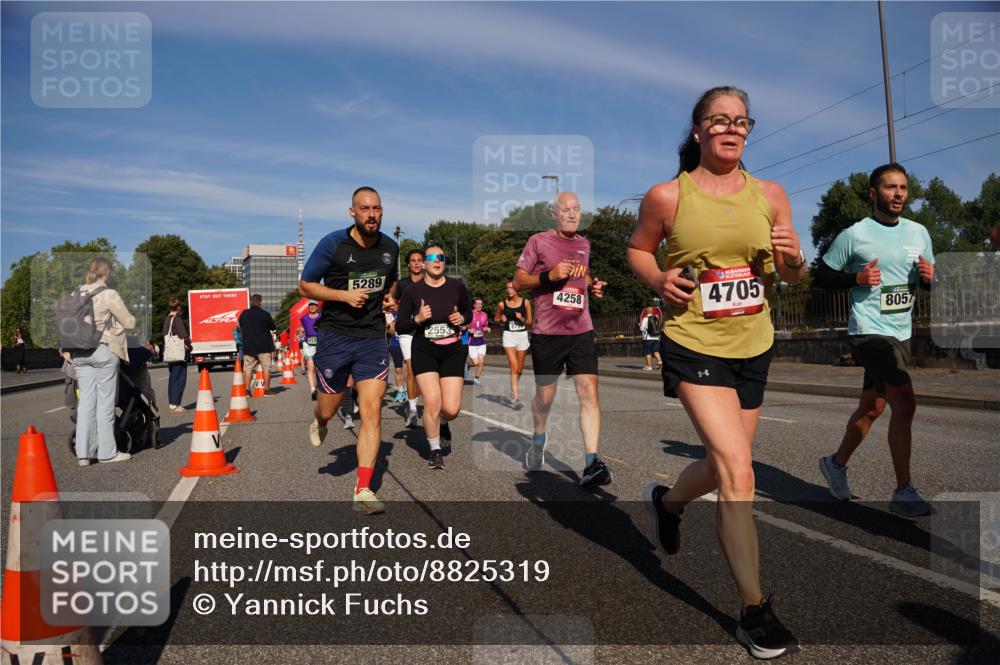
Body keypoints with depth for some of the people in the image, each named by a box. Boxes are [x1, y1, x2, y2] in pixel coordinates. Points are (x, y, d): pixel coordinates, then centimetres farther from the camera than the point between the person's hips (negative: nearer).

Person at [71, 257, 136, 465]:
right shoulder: (109, 295, -9)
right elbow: (129, 322, -5)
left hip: (80, 353, 6)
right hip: (104, 350, -6)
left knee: (86, 401, 7)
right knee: (105, 402, 1)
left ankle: (83, 453, 7)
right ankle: (107, 452, 7)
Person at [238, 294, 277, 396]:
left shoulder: (244, 314, 3)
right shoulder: (265, 314, -8)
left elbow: (241, 326, 16)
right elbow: (273, 327, 1)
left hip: (248, 346, 3)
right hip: (263, 346, -3)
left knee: (248, 368, 6)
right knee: (266, 368, 4)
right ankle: (267, 389, 4)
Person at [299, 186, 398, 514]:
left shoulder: (390, 247, 6)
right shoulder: (332, 243, -7)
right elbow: (305, 285, -3)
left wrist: (390, 297, 4)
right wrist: (344, 295, -16)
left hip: (373, 338, 2)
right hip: (335, 335, -2)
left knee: (372, 412, -8)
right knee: (329, 410, 9)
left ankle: (363, 489, -2)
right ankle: (319, 422, 50)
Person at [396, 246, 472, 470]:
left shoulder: (457, 286, 0)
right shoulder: (413, 291, -3)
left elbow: (469, 313, 15)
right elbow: (399, 326, 1)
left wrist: (462, 319, -8)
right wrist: (418, 319, -18)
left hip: (453, 351, 2)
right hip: (424, 351, -1)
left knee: (451, 409, -6)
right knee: (432, 402, -14)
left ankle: (443, 424, 34)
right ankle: (435, 450, 11)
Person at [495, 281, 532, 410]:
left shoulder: (526, 302, 1)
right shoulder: (502, 304, 0)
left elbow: (530, 322, 5)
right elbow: (495, 319, 15)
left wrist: (522, 319, -14)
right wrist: (501, 319, -6)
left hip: (522, 336, 2)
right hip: (509, 336, -2)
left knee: (519, 370, 11)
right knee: (514, 367, -16)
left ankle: (513, 392, 36)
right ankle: (516, 398, -18)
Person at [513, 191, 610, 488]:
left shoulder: (584, 244, 13)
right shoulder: (538, 241, -1)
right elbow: (517, 282, -2)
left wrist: (593, 285, 7)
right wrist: (549, 275, -17)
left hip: (582, 331, 3)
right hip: (547, 332, -3)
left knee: (589, 391, -10)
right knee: (545, 396, 10)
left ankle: (591, 463, -11)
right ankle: (538, 439, 40)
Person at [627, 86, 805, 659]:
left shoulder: (769, 194, 4)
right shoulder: (667, 196, -5)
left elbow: (794, 274, 10)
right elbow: (638, 249, 9)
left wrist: (793, 259, -13)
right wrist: (659, 281, -12)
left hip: (754, 347, 5)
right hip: (694, 345, -5)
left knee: (724, 464, 18)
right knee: (737, 470, -14)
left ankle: (667, 501, 51)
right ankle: (755, 610, 1)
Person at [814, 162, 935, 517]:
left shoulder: (919, 232, 11)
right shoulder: (853, 235, -7)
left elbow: (931, 280, 19)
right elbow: (821, 277, -2)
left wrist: (929, 275, -4)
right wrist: (857, 278, -18)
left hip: (901, 334, 7)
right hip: (869, 332, -7)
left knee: (872, 408, 15)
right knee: (905, 404, -17)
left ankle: (836, 463, 35)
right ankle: (903, 493, -7)